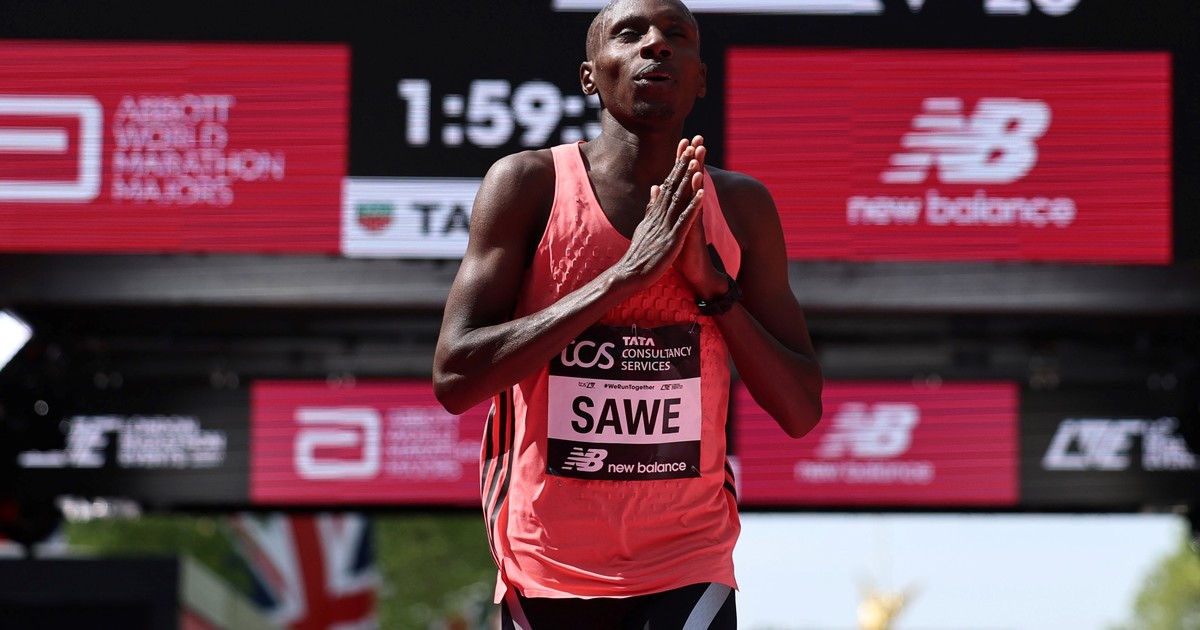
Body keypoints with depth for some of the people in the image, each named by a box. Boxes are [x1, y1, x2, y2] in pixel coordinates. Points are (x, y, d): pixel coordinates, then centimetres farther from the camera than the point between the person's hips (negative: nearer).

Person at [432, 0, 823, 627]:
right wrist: (627, 274, -19)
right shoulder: (528, 183, -4)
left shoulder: (740, 206, 5)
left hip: (688, 573, 1)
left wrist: (712, 282, -10)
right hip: (547, 570, -1)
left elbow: (801, 412, 4)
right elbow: (454, 379, -14)